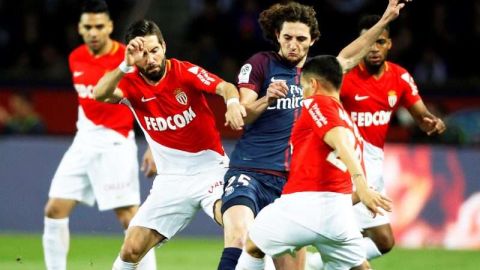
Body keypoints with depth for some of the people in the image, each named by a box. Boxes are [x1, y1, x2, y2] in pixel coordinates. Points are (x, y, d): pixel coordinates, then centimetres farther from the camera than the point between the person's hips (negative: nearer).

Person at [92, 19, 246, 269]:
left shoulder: (186, 72, -10)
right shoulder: (131, 83, -5)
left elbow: (225, 87, -25)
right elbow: (100, 94, -24)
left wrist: (233, 102, -48)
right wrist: (125, 66, -40)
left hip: (210, 170, -2)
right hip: (171, 179, 2)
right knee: (131, 249, -3)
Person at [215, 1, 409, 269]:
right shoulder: (261, 64, 1)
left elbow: (346, 57, 33)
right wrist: (266, 99, -25)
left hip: (293, 183, 5)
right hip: (250, 173, -5)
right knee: (238, 240, -30)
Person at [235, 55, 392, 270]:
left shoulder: (318, 103, 4)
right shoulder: (352, 126, 25)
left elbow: (341, 141, -15)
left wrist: (362, 186, -29)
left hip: (303, 203, -6)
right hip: (339, 213, 6)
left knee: (252, 248, 18)